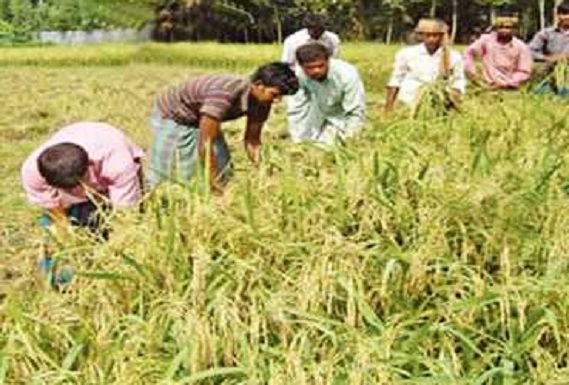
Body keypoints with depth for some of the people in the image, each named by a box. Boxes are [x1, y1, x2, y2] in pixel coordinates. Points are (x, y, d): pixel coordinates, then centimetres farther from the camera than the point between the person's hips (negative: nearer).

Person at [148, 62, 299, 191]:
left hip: (201, 120, 7)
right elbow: (206, 143, -40)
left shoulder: (262, 101, -17)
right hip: (172, 116, -7)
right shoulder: (225, 93, -42)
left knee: (223, 174, 0)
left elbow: (252, 141, -4)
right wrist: (214, 184, -38)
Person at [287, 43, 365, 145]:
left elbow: (356, 113, -27)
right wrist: (297, 142, -18)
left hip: (341, 117, -3)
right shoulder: (298, 75, -28)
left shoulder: (347, 75, -34)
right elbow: (295, 110, -17)